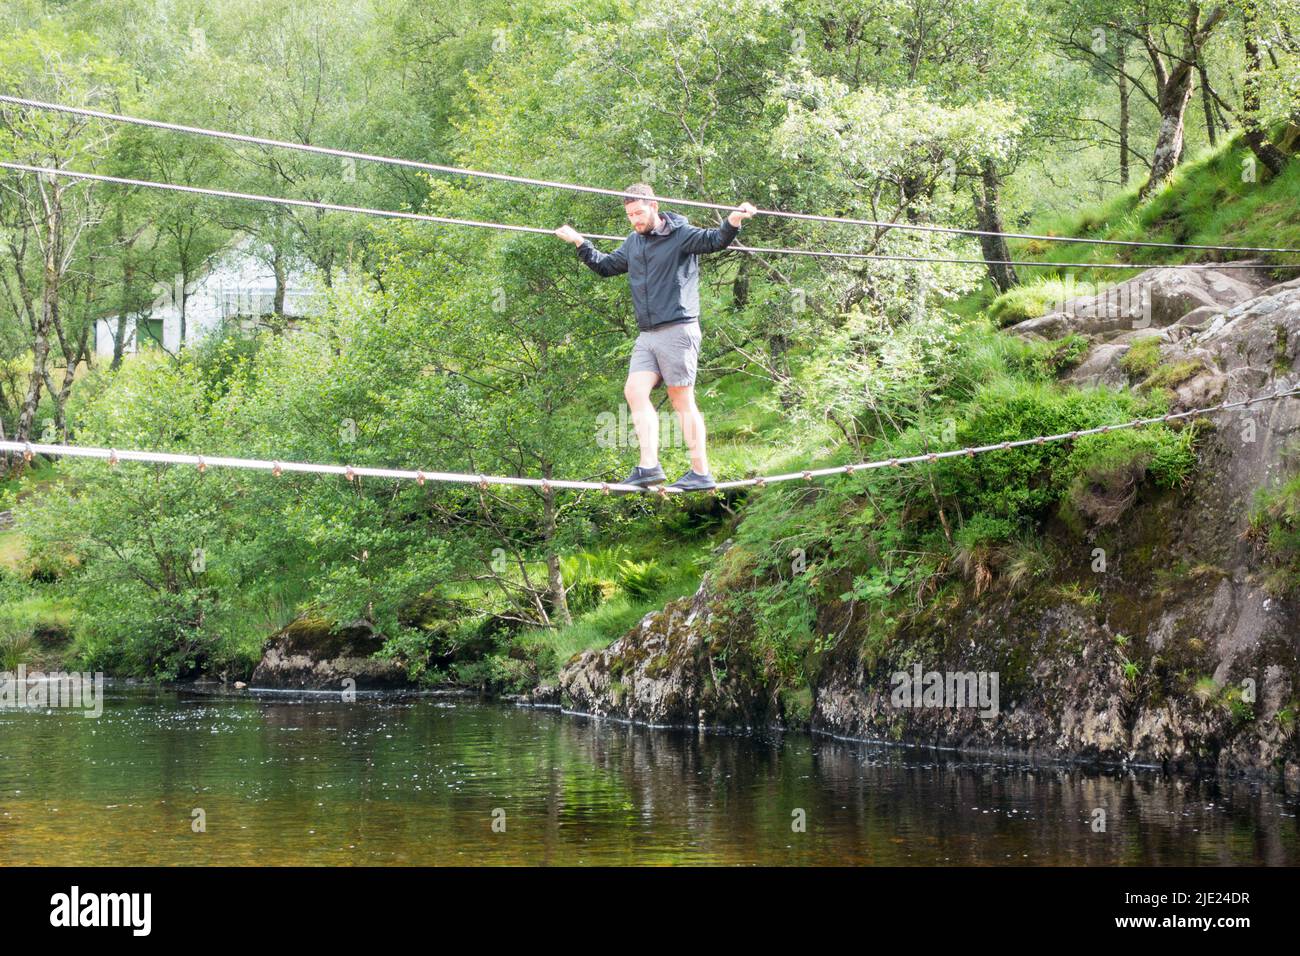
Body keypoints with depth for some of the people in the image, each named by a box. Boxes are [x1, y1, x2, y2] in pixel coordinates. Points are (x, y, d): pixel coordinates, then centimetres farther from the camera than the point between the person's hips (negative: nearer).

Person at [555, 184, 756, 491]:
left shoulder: (680, 234, -4)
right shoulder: (633, 243, 18)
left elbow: (713, 240, -20)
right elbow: (605, 266, 32)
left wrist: (732, 223, -38)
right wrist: (580, 243, 24)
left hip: (678, 330, -7)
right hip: (648, 335, 7)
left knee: (682, 399, -7)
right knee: (634, 391, -6)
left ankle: (701, 472, -2)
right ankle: (649, 466, -11)